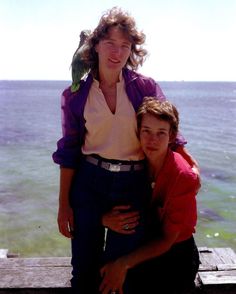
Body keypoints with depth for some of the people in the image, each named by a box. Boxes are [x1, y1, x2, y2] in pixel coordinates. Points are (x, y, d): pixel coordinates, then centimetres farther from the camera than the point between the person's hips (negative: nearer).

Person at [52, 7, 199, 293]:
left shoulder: (146, 87, -3)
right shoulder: (75, 94, -1)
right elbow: (69, 152, 2)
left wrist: (191, 164, -3)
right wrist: (64, 205, 2)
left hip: (132, 186, 0)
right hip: (88, 183, 1)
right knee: (84, 267, 13)